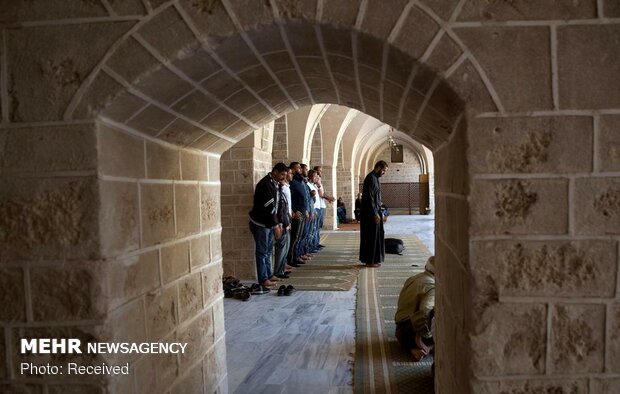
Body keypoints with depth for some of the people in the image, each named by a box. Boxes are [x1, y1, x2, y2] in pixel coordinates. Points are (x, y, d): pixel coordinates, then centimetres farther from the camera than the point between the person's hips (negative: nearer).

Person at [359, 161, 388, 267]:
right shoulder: (371, 178, -16)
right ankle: (370, 261, 4)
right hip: (371, 213, -10)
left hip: (375, 211, 10)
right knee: (371, 236, -4)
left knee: (375, 236, 13)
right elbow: (370, 197, -21)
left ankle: (374, 259, 20)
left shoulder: (375, 178, 15)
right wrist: (375, 213, -22)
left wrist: (379, 212, 20)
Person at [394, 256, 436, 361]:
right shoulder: (432, 286, -15)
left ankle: (412, 348, 2)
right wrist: (426, 335, -17)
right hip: (411, 331, -9)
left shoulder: (413, 279, 13)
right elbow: (424, 312, -31)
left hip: (400, 332, 9)